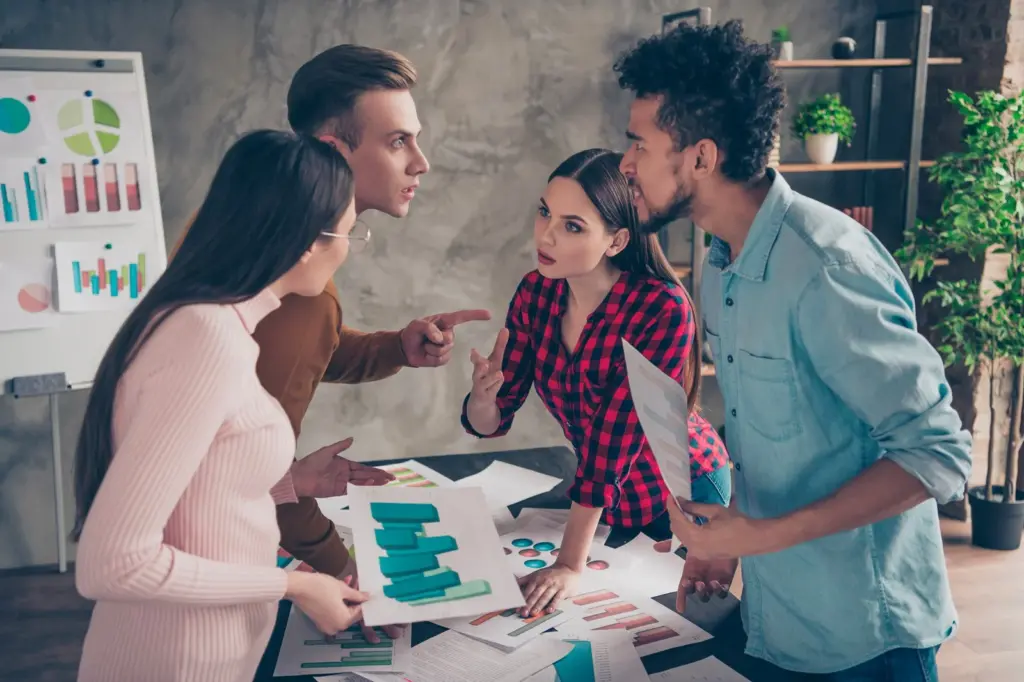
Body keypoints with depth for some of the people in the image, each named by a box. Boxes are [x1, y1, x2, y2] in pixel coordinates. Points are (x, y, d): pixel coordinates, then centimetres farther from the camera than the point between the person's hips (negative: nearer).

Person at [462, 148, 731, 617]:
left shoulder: (663, 310, -31)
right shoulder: (535, 293, -14)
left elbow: (613, 440, -31)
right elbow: (492, 423, -11)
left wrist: (570, 565, -30)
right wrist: (483, 398, -34)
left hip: (682, 492, -5)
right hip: (607, 495, 5)